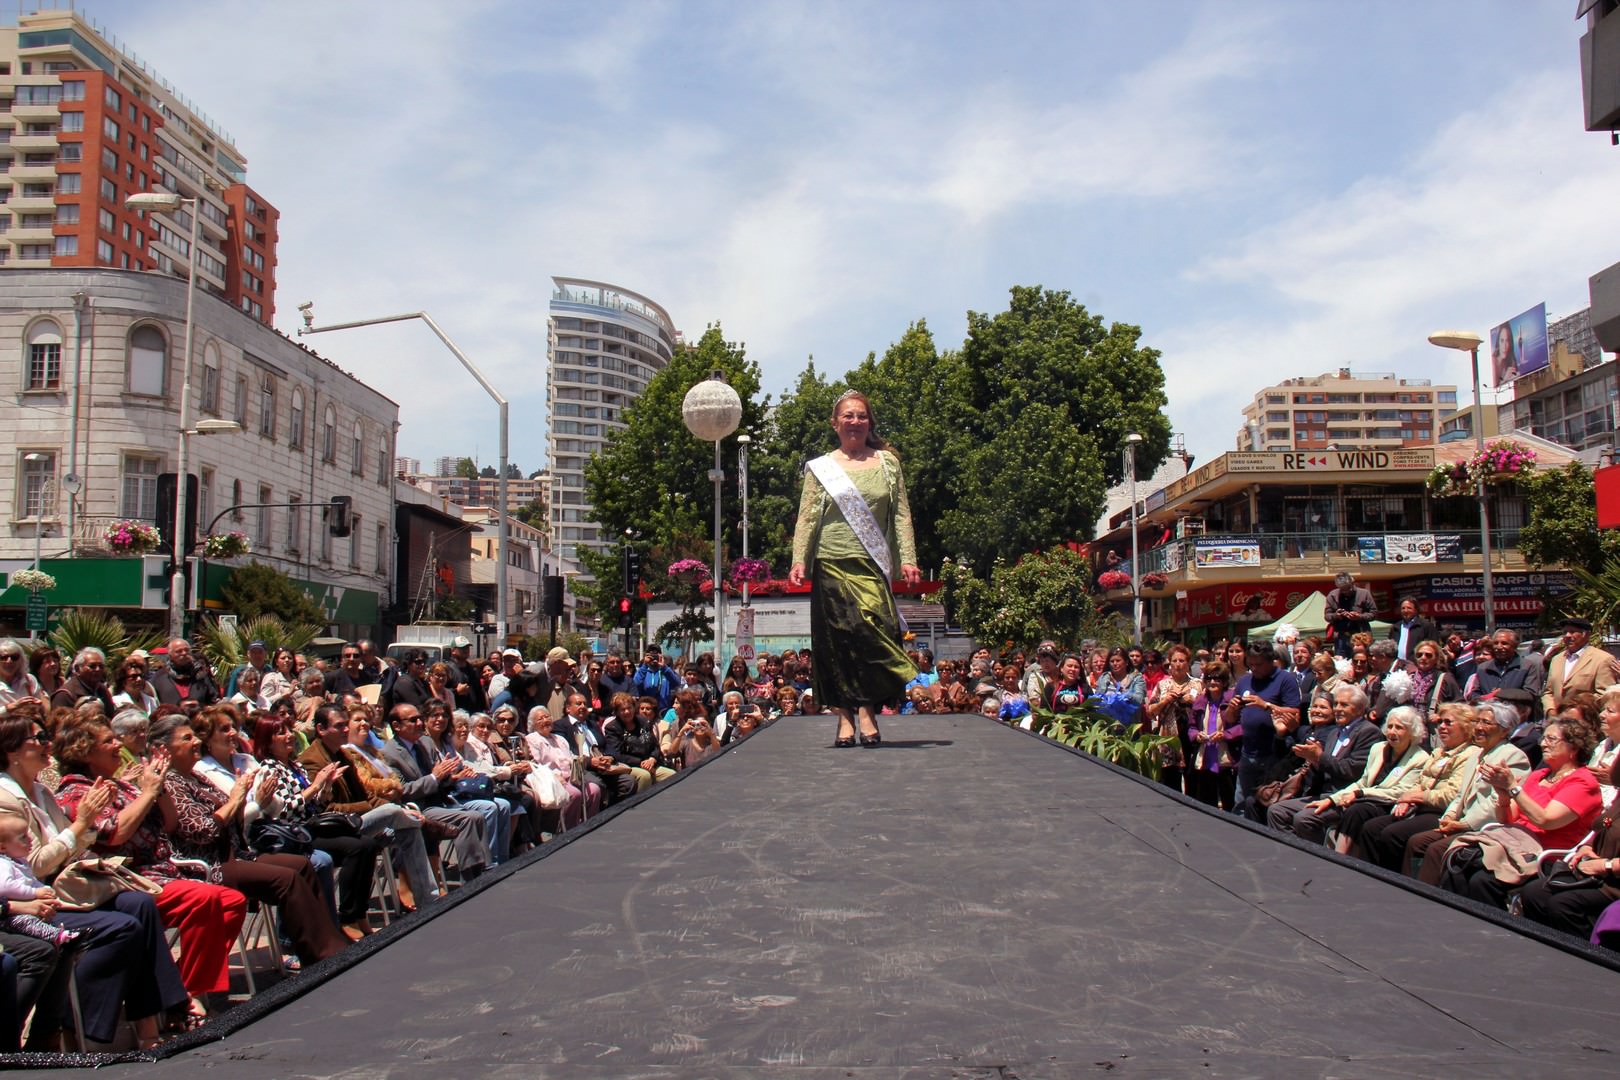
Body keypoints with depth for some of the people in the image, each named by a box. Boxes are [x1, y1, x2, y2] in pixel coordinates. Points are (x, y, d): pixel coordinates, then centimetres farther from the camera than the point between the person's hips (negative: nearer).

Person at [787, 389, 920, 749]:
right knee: (836, 641, -2)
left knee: (871, 633, -12)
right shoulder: (820, 467, 10)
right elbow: (807, 518, 6)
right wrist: (799, 561, -6)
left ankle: (867, 713, -5)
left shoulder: (887, 463, 12)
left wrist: (908, 559, -1)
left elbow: (901, 515, 9)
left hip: (873, 565, 0)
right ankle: (845, 719, 2)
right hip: (832, 564, 0)